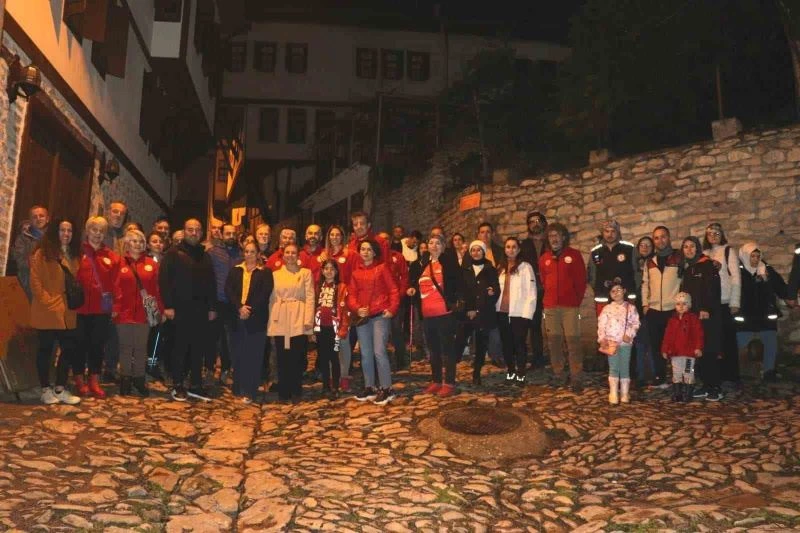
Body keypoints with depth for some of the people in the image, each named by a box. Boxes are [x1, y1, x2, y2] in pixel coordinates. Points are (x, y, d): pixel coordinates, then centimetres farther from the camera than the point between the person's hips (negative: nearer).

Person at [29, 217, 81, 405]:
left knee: (70, 349, 5)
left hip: (67, 312, 6)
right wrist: (47, 301, -15)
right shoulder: (42, 253, -5)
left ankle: (60, 388, 16)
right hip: (47, 311, -6)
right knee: (46, 349, 5)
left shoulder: (73, 255, 15)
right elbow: (35, 281, -11)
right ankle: (46, 390, 13)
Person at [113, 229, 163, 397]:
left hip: (145, 312, 1)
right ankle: (125, 380, 16)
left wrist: (160, 309, -1)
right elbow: (115, 288, -3)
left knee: (141, 347, 8)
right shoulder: (120, 263, 1)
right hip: (125, 312, -1)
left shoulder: (151, 264, 6)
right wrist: (115, 309, -11)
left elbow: (156, 288, 3)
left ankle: (139, 379, 18)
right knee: (126, 346, 7)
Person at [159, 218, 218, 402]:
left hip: (201, 310, 5)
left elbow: (211, 283, 17)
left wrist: (212, 307, 10)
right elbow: (164, 280, -8)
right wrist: (168, 306, -14)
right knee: (180, 347, 0)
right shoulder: (173, 253, -1)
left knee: (199, 348, 6)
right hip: (180, 309, -5)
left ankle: (196, 385, 14)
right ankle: (177, 386, 9)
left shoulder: (205, 256, 16)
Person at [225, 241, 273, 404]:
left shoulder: (265, 272, 4)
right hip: (237, 317, 3)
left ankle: (249, 392, 0)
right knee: (238, 354, 6)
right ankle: (238, 389, 16)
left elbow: (264, 294, -6)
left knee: (253, 355, -3)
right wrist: (239, 307, -13)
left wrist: (250, 310, -16)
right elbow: (228, 290, 1)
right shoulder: (235, 270, 12)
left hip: (256, 318, -3)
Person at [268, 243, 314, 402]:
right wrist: (271, 319, 1)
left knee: (298, 355, -2)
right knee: (282, 356, 2)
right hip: (280, 320, 2)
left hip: (299, 319, -2)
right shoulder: (275, 274, 11)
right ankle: (284, 391, 11)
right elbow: (272, 298, 9)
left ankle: (296, 389, 13)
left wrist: (308, 320, -9)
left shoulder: (305, 273, 5)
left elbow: (310, 297, -1)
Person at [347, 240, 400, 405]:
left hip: (380, 316, -5)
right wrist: (356, 309, -9)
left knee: (379, 351, -11)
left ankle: (386, 389, -4)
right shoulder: (356, 273, 13)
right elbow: (351, 295, 9)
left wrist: (392, 309, -12)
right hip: (362, 316, 5)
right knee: (365, 353, 9)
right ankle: (369, 388, 19)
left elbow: (393, 290, -1)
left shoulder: (382, 268, 2)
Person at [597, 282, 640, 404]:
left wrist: (629, 334, -14)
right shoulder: (607, 309, 5)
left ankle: (624, 393, 14)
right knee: (613, 368, 0)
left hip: (626, 342, 0)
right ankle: (613, 394, 5)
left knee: (625, 367, 5)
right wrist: (602, 339, -7)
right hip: (611, 342, 0)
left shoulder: (631, 308, 4)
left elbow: (635, 323, 0)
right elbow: (601, 324, 3)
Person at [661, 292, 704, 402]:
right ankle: (676, 395, 16)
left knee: (688, 374, 1)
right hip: (675, 352, 4)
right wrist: (665, 350, 7)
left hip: (689, 352, -4)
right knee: (676, 374, 10)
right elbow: (667, 336, 10)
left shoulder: (693, 319, -3)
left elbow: (698, 334, -9)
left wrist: (698, 348, -17)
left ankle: (687, 395, 7)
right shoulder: (672, 320, 10)